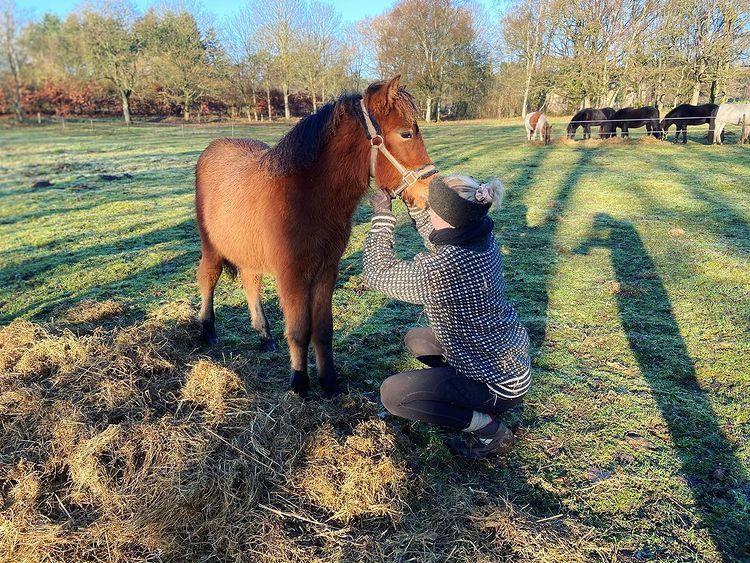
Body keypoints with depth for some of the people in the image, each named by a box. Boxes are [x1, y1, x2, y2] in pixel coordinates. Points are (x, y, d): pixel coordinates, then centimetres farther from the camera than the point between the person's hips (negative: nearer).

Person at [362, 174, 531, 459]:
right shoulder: (483, 238, -9)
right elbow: (433, 232, 14)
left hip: (501, 381, -9)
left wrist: (382, 216, -9)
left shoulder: (442, 269, -34)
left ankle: (487, 428, 1)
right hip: (510, 354, 9)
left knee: (392, 394, -8)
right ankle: (481, 404, 19)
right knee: (415, 339, 21)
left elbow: (378, 274, -17)